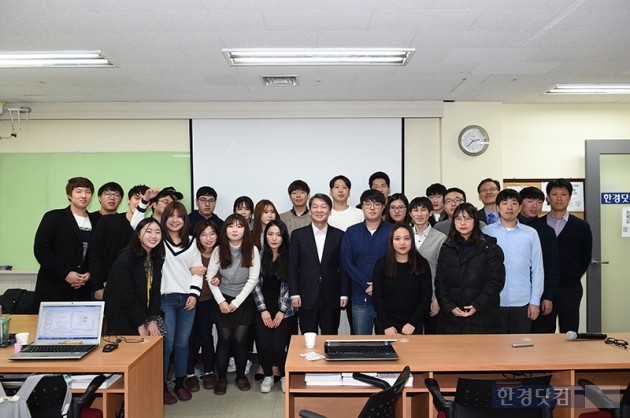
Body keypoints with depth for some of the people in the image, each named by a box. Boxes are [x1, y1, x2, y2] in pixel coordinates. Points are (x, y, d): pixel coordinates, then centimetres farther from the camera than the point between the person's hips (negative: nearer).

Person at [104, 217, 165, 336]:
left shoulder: (157, 259, 1)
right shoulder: (125, 259, -18)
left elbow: (155, 291, 0)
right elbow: (126, 296, -19)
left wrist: (153, 321, -8)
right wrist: (140, 325, -16)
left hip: (142, 314, 6)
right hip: (121, 318, -6)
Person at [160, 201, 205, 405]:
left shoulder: (191, 242, 10)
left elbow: (198, 269, 8)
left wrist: (194, 294, -1)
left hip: (187, 298, 3)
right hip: (165, 298, -3)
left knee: (182, 342, 9)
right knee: (166, 343, -2)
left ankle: (180, 383, 22)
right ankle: (162, 386, 12)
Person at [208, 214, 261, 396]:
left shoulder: (252, 250, -10)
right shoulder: (218, 250, -7)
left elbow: (253, 279, -10)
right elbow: (210, 277, -4)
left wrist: (236, 302, -10)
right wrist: (221, 301, -9)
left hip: (244, 301, 0)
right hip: (222, 301, 1)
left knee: (240, 339, 0)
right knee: (224, 339, 2)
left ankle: (241, 375, 20)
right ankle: (221, 378, 17)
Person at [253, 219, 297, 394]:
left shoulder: (290, 257, -5)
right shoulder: (260, 256, 0)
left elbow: (290, 286, -5)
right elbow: (256, 284, 1)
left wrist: (281, 311, -7)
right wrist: (263, 310, -4)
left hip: (285, 310, -2)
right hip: (264, 309, 2)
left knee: (278, 346, -11)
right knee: (263, 345, -10)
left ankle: (284, 376, 18)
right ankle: (268, 376, 20)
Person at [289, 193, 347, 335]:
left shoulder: (339, 235, 2)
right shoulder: (298, 234, 2)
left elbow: (343, 267, 3)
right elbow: (293, 267, 2)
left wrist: (344, 294, -1)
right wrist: (294, 294, -4)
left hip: (332, 297, 0)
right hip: (307, 297, 0)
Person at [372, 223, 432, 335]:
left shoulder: (422, 264, -2)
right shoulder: (382, 264, -4)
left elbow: (426, 297, -2)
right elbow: (377, 297, -4)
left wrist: (413, 323, -11)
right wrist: (386, 325, -12)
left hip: (413, 327, 1)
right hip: (386, 325, 0)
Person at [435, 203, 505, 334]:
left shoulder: (490, 248, 1)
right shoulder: (447, 248, 10)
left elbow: (496, 281, -5)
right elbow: (440, 281, 5)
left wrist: (477, 306, -13)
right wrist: (450, 307, -8)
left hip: (482, 315, -2)